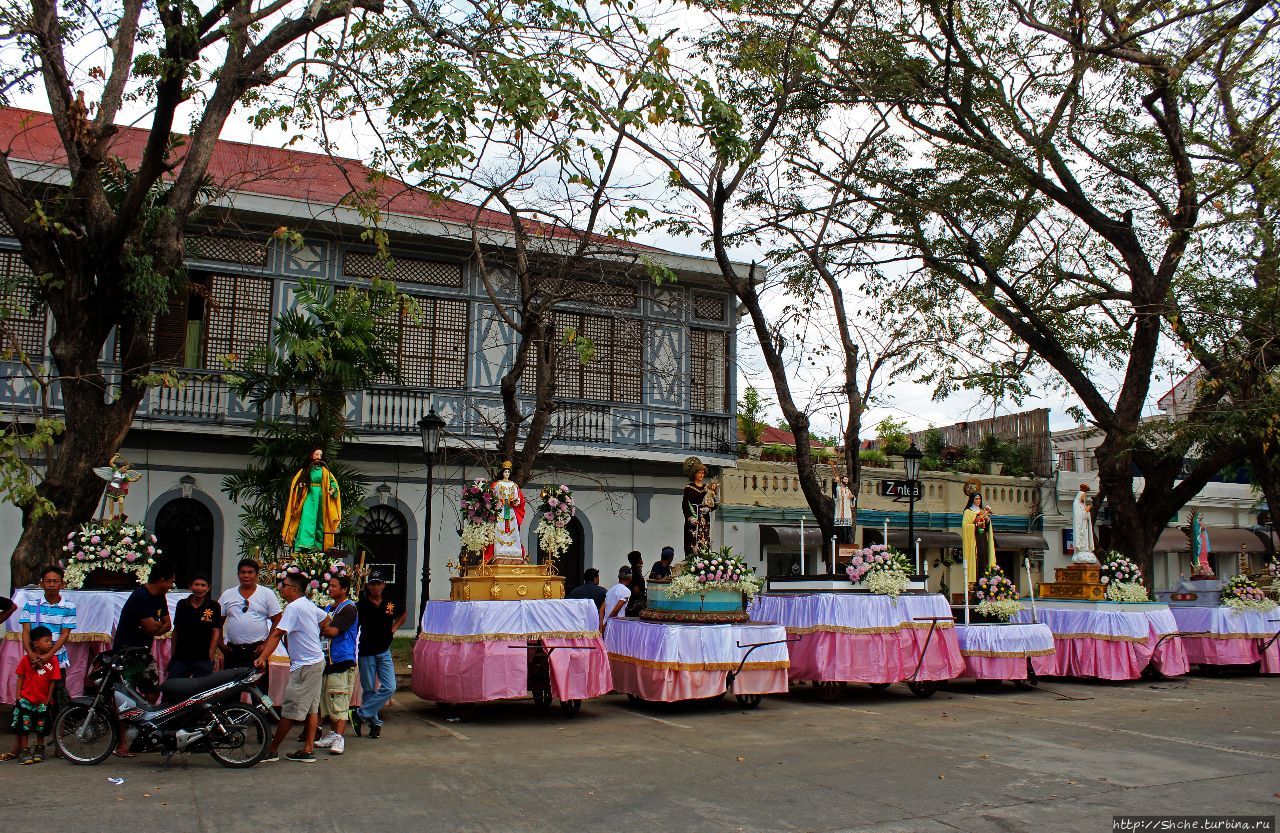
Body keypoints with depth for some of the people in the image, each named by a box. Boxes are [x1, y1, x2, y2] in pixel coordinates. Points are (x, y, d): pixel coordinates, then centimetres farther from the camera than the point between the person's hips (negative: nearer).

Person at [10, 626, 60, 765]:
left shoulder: (52, 660, -6)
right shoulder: (26, 659, -7)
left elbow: (53, 681, -1)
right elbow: (20, 678, 0)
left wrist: (49, 698, -1)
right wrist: (18, 696, -3)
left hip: (42, 701, 1)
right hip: (26, 699, -1)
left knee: (41, 727, 12)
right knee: (24, 726, 0)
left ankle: (39, 750, 28)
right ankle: (24, 752, 10)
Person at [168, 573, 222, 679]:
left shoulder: (213, 606, -2)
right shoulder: (182, 605, 7)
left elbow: (216, 633, -2)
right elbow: (176, 631, 12)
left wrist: (211, 656, -7)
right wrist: (172, 655, 9)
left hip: (203, 660, -3)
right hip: (180, 659, 3)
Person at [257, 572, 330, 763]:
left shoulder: (293, 607, -16)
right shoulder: (309, 604, 9)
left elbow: (277, 634, -25)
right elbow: (325, 620, 24)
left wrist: (262, 658, -32)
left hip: (304, 666, -9)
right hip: (317, 661, 9)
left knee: (289, 711, -1)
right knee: (311, 708, 9)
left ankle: (272, 750, 6)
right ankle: (308, 750, 11)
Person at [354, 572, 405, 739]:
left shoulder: (391, 603, 1)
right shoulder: (361, 605, -9)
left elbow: (404, 613, 22)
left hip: (384, 651, 3)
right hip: (366, 652, -3)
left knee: (389, 688, -7)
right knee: (369, 690, 5)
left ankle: (360, 715, 2)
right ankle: (375, 723, 19)